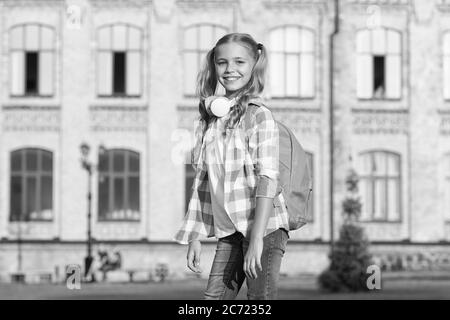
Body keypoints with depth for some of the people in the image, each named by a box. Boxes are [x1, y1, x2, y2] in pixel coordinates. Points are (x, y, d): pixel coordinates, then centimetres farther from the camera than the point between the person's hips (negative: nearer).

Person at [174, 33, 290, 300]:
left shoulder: (259, 115, -8)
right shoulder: (209, 119, 11)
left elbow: (267, 180, -15)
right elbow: (203, 182, 15)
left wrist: (257, 240, -21)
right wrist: (195, 237, 12)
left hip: (264, 227, -6)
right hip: (229, 230, 6)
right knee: (214, 297, 3)